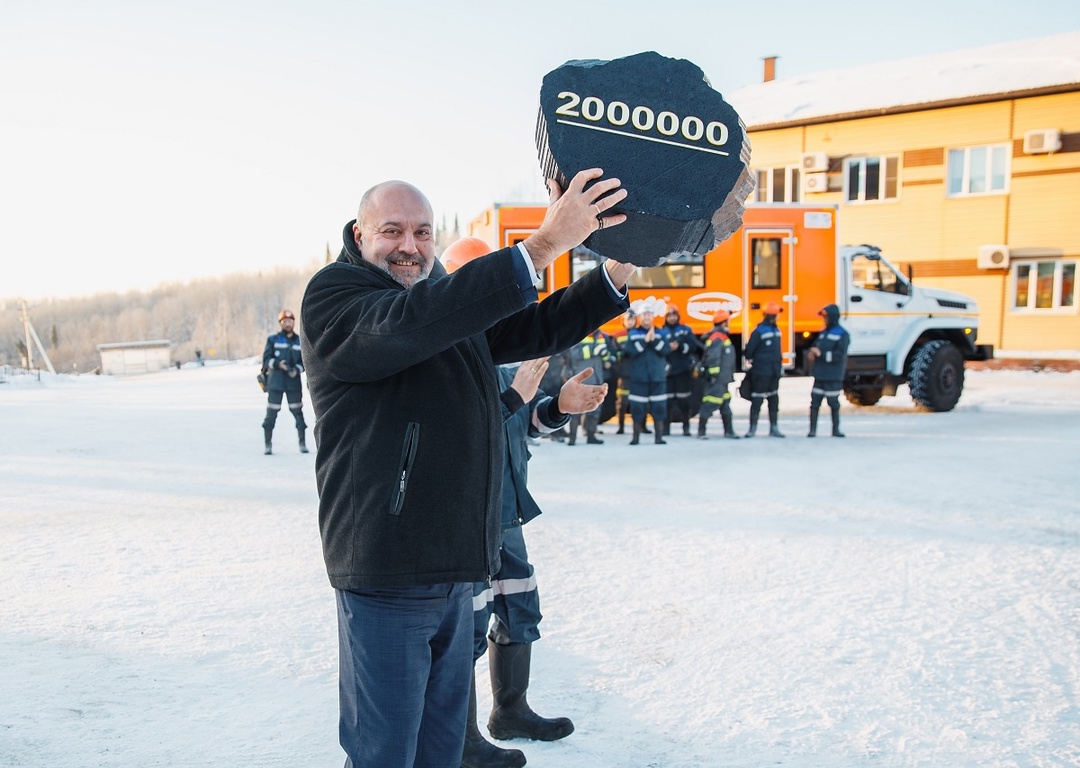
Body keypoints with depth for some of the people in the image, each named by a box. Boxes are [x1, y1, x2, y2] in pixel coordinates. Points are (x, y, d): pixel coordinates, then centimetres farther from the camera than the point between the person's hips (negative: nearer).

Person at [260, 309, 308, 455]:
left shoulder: (300, 341, 8)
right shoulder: (273, 339, 4)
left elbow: (304, 361, 7)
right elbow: (266, 358, 0)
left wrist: (297, 370, -12)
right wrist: (278, 364, -18)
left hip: (294, 382, 1)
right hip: (275, 382, -1)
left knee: (297, 411, 0)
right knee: (271, 413, 0)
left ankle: (302, 443, 9)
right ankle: (267, 444, 10)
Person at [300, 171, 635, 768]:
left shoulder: (454, 298, 15)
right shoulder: (332, 297, -9)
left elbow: (536, 330, 14)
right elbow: (405, 325, -30)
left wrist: (618, 271, -3)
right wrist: (542, 245, -37)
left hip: (454, 571, 8)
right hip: (386, 577, -7)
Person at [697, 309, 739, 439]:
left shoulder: (722, 337, 18)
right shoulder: (717, 338, -16)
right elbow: (713, 358, -23)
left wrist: (730, 375, 26)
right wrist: (714, 375, -23)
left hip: (722, 380, 11)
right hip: (716, 380, -11)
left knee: (725, 404, 14)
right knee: (710, 404, -7)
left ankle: (728, 431, 21)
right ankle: (701, 431, -1)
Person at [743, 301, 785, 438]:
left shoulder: (776, 330, 12)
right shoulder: (759, 331, -13)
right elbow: (749, 350, -11)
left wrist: (780, 366, 16)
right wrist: (749, 359, 5)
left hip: (774, 371, 8)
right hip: (761, 372, -8)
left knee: (774, 400, 10)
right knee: (757, 400, -3)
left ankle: (774, 428, 16)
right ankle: (752, 428, 4)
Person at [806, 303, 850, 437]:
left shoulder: (842, 334, -6)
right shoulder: (823, 333, 15)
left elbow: (840, 355, -17)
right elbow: (815, 347, 17)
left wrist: (821, 354, -19)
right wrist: (811, 352, -6)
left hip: (833, 377, -6)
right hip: (819, 375, 6)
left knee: (834, 403, 6)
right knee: (815, 402, 2)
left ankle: (836, 429, 19)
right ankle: (812, 429, 7)